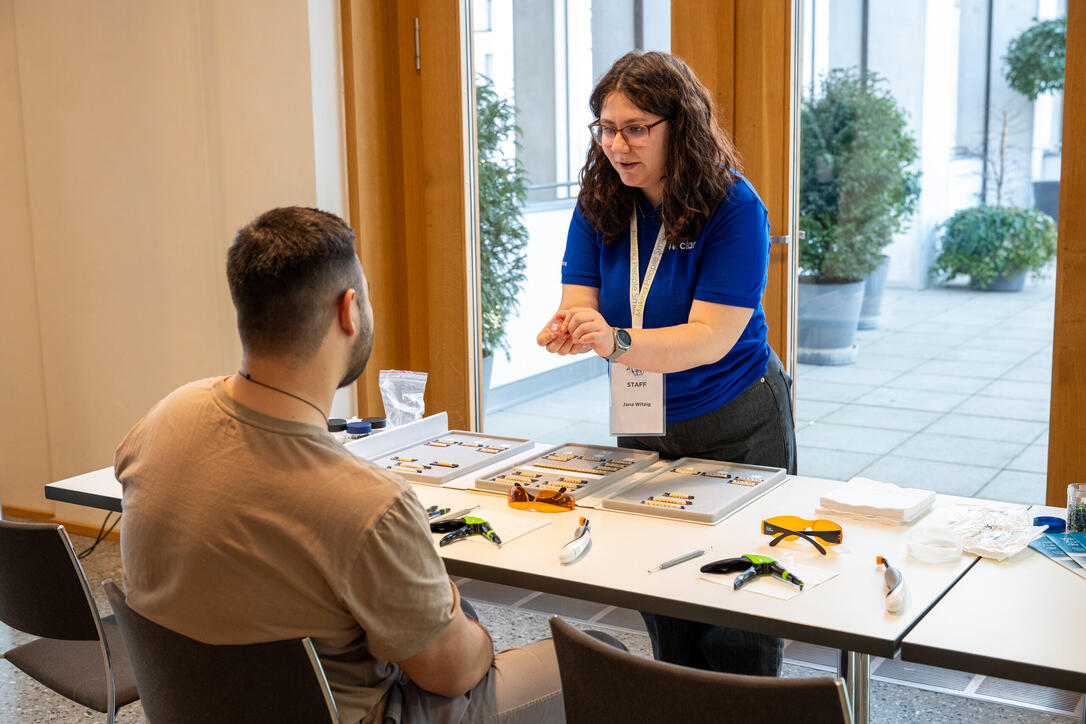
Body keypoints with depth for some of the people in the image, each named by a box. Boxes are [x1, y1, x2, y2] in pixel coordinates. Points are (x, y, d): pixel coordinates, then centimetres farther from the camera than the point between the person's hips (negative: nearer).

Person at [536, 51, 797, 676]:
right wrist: (568, 328, -33)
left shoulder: (733, 207, -19)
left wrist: (617, 342, -42)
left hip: (736, 430, -5)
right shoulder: (600, 203, -3)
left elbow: (710, 338, -27)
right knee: (660, 604, 11)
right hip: (642, 428, 5)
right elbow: (581, 302, -9)